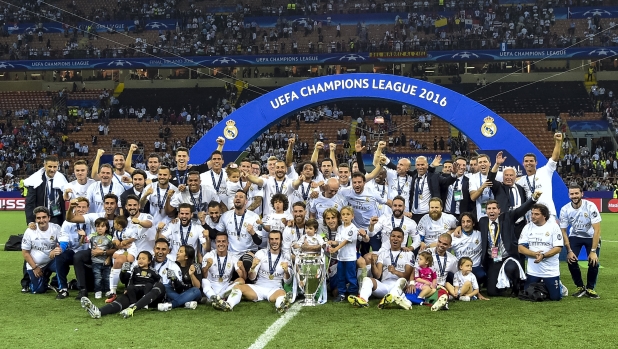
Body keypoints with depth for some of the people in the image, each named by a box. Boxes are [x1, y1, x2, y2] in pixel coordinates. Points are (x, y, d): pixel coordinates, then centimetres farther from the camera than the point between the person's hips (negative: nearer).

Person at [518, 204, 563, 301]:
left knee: (555, 297, -1)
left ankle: (559, 286, 32)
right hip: (532, 271, 3)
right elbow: (520, 248, -2)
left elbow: (558, 248, -11)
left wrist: (543, 256, -25)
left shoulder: (553, 226, -6)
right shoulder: (528, 227, 2)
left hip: (551, 271, -3)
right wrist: (534, 254, -20)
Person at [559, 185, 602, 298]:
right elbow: (563, 231, -9)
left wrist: (593, 251, -27)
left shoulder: (590, 206, -26)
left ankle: (590, 288, 8)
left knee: (594, 262, -17)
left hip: (591, 237, -1)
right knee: (571, 261, -17)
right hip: (575, 236, 2)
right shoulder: (565, 210, -18)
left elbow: (597, 230, -24)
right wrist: (569, 250, -16)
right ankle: (580, 288, 6)